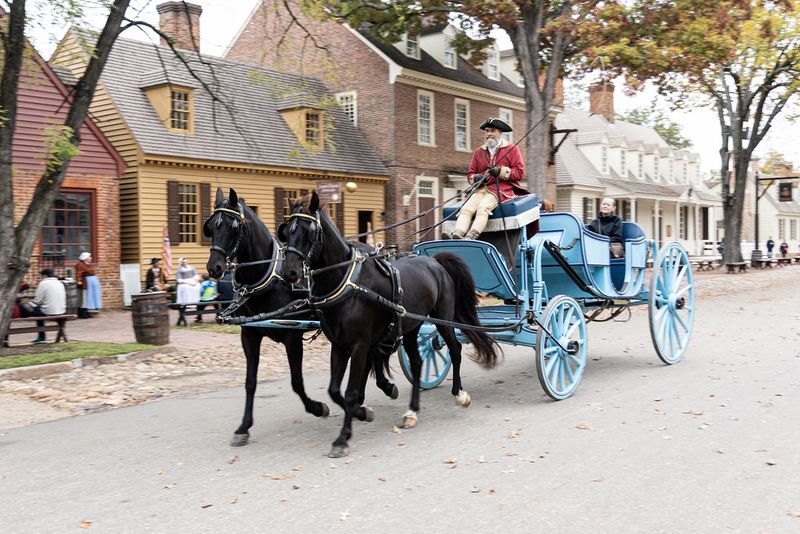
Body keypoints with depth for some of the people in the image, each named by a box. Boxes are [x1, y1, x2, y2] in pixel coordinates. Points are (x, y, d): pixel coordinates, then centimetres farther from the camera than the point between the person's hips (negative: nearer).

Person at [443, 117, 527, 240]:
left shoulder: (512, 149, 9)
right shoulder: (478, 152, 21)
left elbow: (520, 172, 1)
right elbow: (470, 173, 20)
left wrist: (501, 171, -13)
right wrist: (476, 178, -4)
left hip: (502, 189, -4)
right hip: (482, 188, 4)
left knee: (483, 208, -33)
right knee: (466, 209, -25)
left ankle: (470, 237, -48)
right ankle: (457, 235, -44)